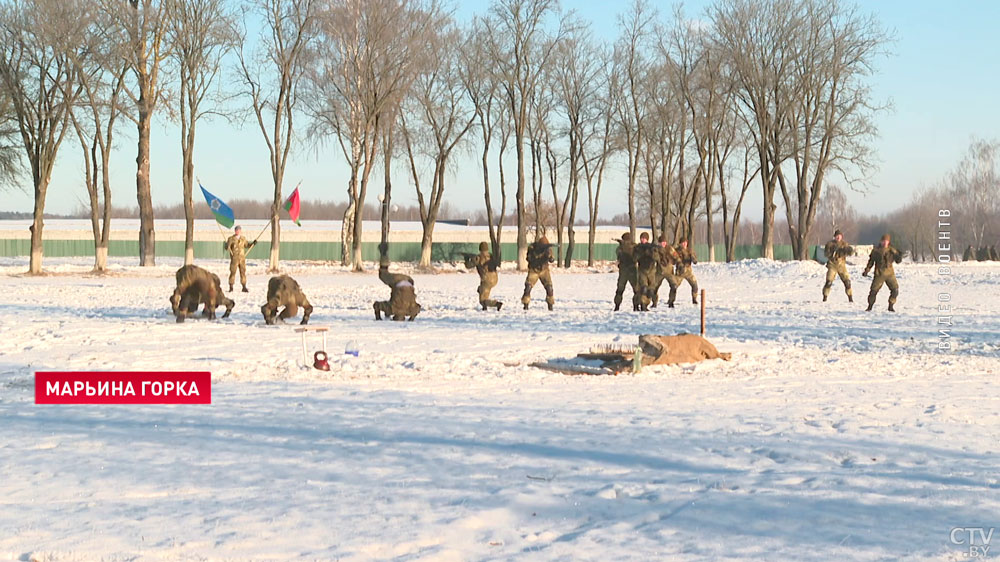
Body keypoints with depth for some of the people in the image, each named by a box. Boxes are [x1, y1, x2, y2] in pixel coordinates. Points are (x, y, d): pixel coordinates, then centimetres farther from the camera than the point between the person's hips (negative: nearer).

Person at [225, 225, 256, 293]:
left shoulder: (243, 239, 11)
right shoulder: (231, 239, -3)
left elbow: (247, 245, 25)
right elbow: (226, 248, -8)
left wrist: (253, 243, 11)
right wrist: (227, 245, -29)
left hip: (242, 258, 4)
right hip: (234, 258, -4)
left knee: (243, 272, 5)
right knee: (233, 272, -3)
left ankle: (244, 287, 11)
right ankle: (231, 287, 6)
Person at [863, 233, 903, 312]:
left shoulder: (892, 250, 5)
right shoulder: (876, 250, 1)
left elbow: (897, 260, 6)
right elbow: (871, 261, 9)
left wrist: (899, 256, -14)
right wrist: (866, 270, 5)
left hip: (890, 273, 2)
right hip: (879, 274, -2)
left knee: (895, 289, -7)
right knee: (874, 290, -5)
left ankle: (890, 306, 8)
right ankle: (870, 306, 13)